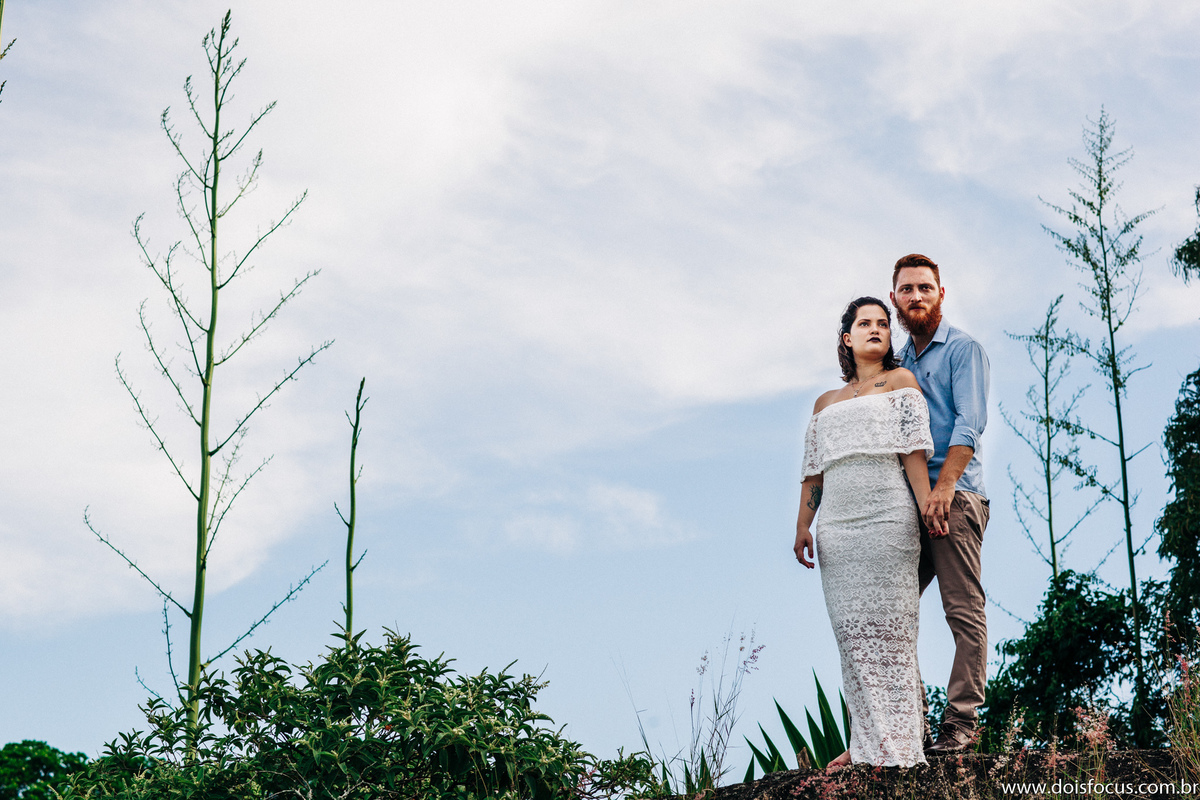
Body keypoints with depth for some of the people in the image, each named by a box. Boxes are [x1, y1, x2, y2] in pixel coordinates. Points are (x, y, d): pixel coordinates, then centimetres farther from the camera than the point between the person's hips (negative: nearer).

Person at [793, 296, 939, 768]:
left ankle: (896, 746, -7)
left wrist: (927, 506, -11)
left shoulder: (900, 382, 12)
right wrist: (803, 525, 8)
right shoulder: (826, 403, 24)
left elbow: (913, 450, 0)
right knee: (851, 629, 1)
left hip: (885, 514, -4)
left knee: (886, 626, -8)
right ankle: (864, 744, 3)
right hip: (836, 523, 5)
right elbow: (813, 471, 19)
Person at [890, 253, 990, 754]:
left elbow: (969, 423, -11)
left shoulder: (963, 349, 1)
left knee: (964, 610, -7)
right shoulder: (898, 362, 21)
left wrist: (943, 486, -23)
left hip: (955, 494, -7)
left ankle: (961, 720, -7)